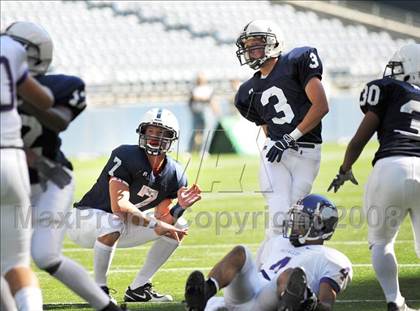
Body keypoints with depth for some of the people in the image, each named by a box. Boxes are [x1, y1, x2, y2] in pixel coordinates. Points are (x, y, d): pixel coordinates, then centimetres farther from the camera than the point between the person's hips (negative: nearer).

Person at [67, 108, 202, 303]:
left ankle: (138, 289, 6)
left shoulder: (174, 175, -5)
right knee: (113, 222, -41)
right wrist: (153, 224, -33)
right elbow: (119, 206, -34)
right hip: (85, 219, -8)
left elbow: (161, 221, -7)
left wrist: (180, 207, -25)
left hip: (120, 228, 8)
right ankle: (99, 289, -21)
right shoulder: (126, 157, -26)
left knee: (178, 226, 1)